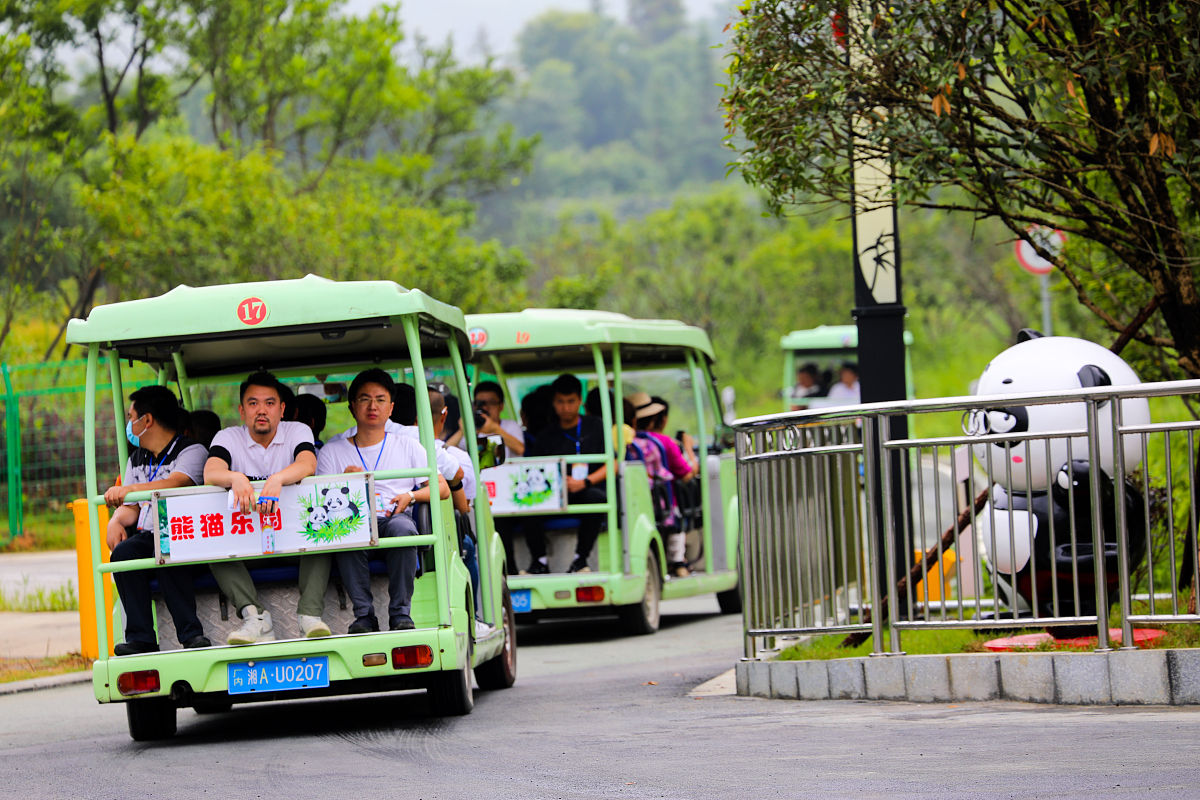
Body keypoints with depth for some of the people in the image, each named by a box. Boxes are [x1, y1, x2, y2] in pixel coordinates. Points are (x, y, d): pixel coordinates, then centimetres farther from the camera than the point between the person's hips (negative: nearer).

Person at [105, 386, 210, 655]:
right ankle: (140, 638, -31)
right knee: (123, 553, -27)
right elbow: (131, 507, 21)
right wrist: (116, 521, -3)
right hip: (147, 537, 5)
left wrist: (128, 489, -32)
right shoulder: (136, 459, 24)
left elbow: (174, 484, -20)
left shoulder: (192, 451, 0)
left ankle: (191, 634, -36)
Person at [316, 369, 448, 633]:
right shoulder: (332, 452, 19)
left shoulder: (408, 447, 21)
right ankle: (363, 616, -34)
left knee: (402, 528, -38)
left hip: (394, 517, 0)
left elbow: (442, 489, 15)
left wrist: (411, 496, -4)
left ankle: (401, 615, -33)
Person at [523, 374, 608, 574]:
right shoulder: (545, 436, 18)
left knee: (596, 497, -38)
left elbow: (611, 465, 4)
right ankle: (540, 560, -18)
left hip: (588, 491, -2)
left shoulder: (596, 427, 12)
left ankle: (581, 558, -25)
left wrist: (585, 482, -12)